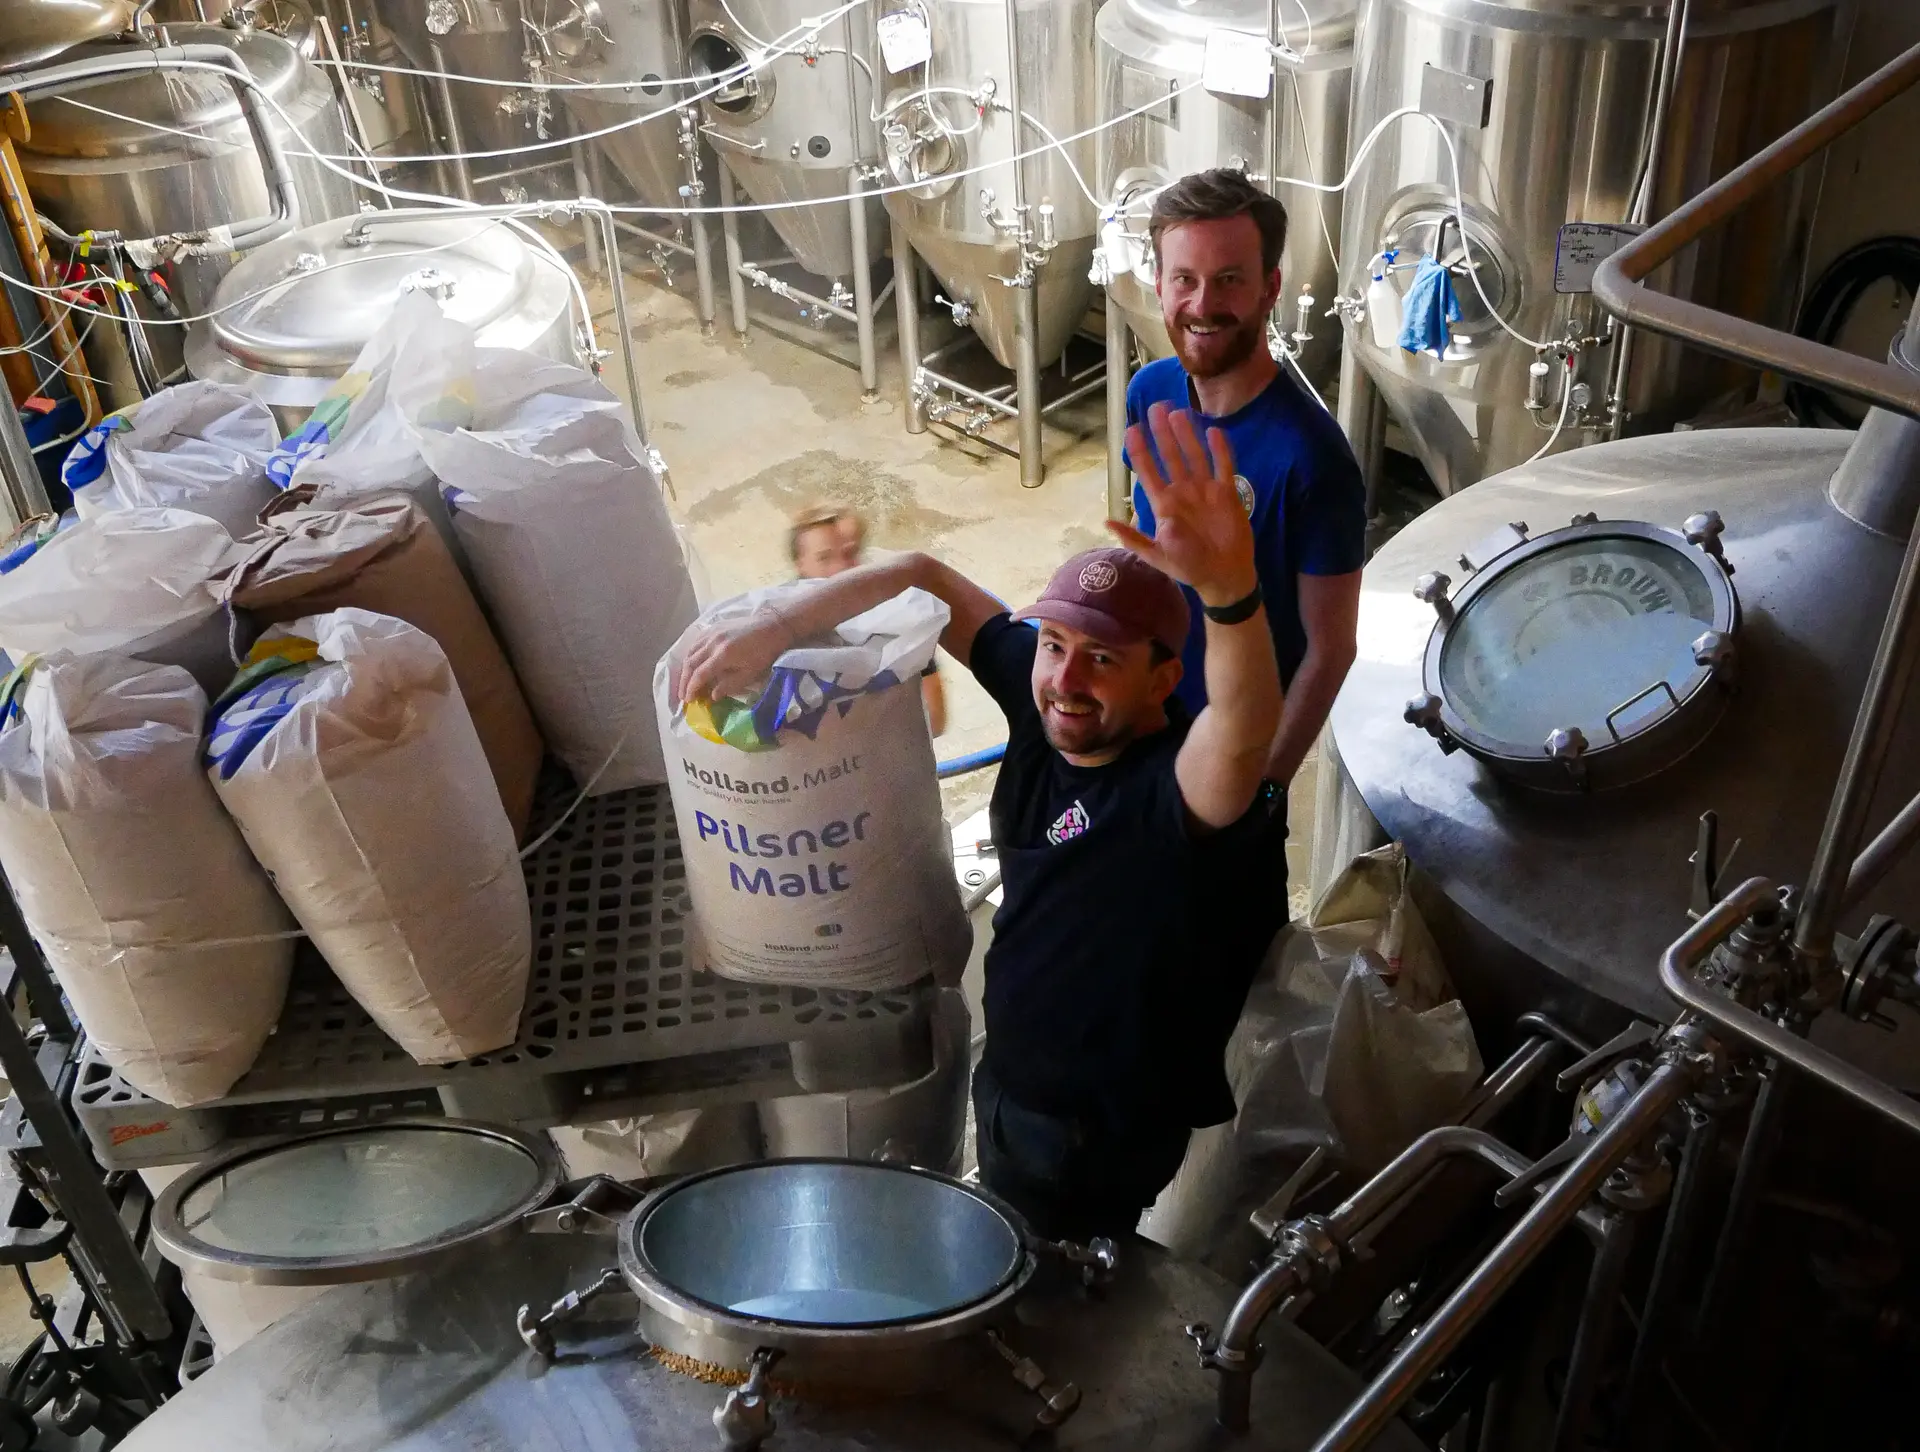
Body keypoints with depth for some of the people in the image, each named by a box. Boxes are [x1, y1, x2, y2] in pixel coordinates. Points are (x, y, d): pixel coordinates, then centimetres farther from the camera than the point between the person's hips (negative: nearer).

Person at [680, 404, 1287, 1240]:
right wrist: (770, 630, -19)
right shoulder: (1041, 696, -12)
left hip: (1112, 1146, -7)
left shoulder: (1179, 787, -32)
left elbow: (1246, 724, -54)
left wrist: (1230, 590, -74)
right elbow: (923, 577, -6)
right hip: (1008, 1088, 7)